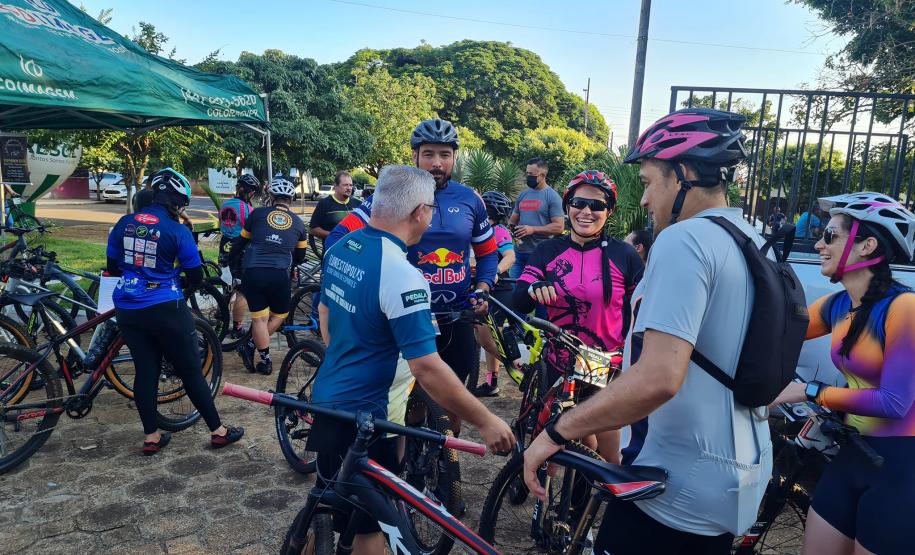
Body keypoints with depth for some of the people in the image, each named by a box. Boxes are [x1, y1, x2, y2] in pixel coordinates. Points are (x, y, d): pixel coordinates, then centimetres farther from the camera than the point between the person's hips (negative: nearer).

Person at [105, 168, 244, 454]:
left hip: (127, 310, 5)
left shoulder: (124, 224, 1)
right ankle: (218, 431, 17)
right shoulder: (178, 231, -13)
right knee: (191, 372, 5)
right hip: (165, 310, -5)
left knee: (145, 370, 14)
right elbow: (196, 277, -7)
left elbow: (113, 267, 11)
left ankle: (151, 437, 23)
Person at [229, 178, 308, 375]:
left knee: (259, 319, 7)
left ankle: (266, 361, 10)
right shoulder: (298, 222, 15)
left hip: (253, 272, 0)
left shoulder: (258, 213, 12)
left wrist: (229, 261, 37)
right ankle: (250, 346, 10)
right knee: (279, 316, 18)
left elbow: (240, 241, 20)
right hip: (280, 275, 0)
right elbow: (300, 256, 24)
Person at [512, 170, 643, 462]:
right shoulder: (548, 251, 1)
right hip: (558, 368, 2)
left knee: (608, 459, 6)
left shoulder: (624, 255, -3)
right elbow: (518, 303, -6)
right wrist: (534, 288, -27)